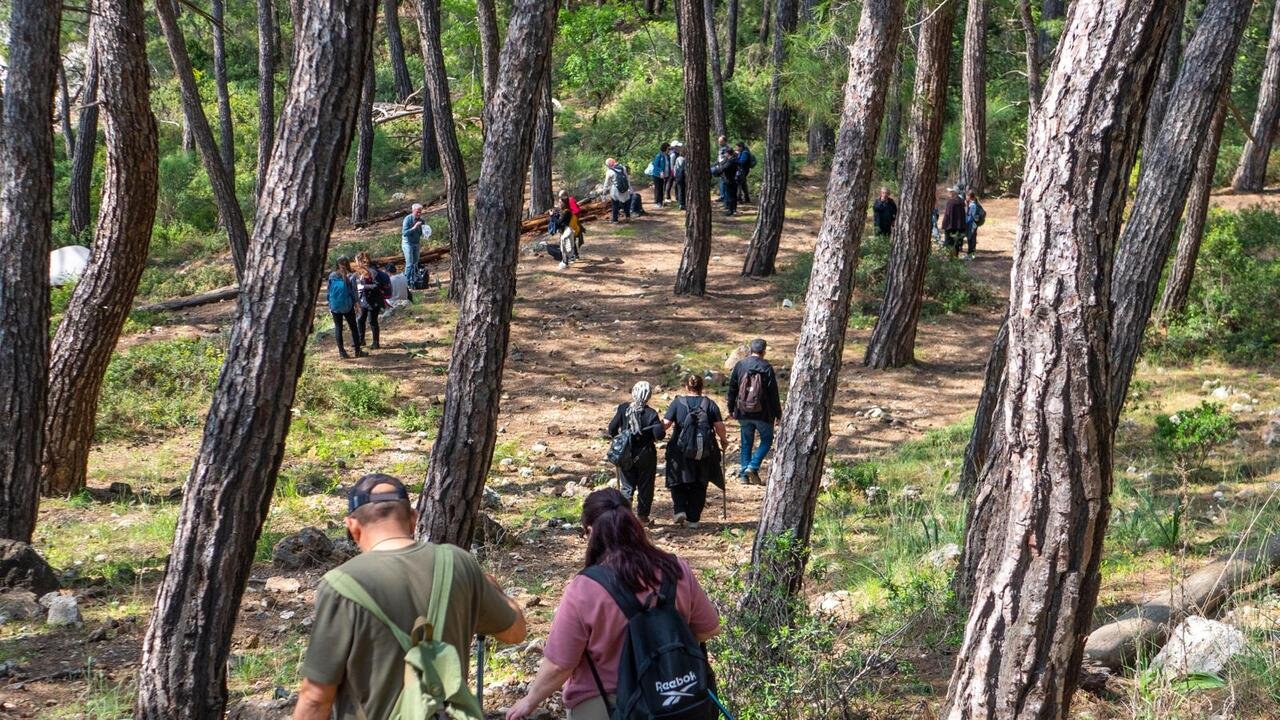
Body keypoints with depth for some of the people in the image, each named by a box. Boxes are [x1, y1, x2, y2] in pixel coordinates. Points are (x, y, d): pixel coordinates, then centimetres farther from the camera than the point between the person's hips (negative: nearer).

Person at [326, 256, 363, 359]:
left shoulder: (332, 276, -2)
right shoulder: (350, 277, -11)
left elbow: (329, 292, 3)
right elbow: (354, 292, -8)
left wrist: (330, 305, 10)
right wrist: (355, 303, 3)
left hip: (335, 307, 2)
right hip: (347, 306, -2)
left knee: (338, 328, 7)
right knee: (353, 327, 9)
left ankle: (341, 351, 5)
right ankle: (358, 351, 11)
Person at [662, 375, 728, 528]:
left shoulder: (678, 402, -3)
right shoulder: (709, 404, 0)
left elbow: (665, 424, -10)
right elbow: (719, 426, -6)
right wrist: (724, 440, 12)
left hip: (680, 450, -1)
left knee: (678, 483, 14)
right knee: (699, 486, 12)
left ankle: (680, 509, -6)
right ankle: (693, 518, 10)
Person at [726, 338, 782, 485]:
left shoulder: (740, 365, 0)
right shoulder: (766, 368, -11)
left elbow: (732, 389, 6)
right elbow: (773, 392, -9)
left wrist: (731, 409, 17)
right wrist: (778, 413, 0)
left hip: (743, 413, 4)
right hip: (762, 413, -3)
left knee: (746, 442, 14)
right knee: (766, 440, 12)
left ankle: (744, 473, 12)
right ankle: (753, 467, -3)